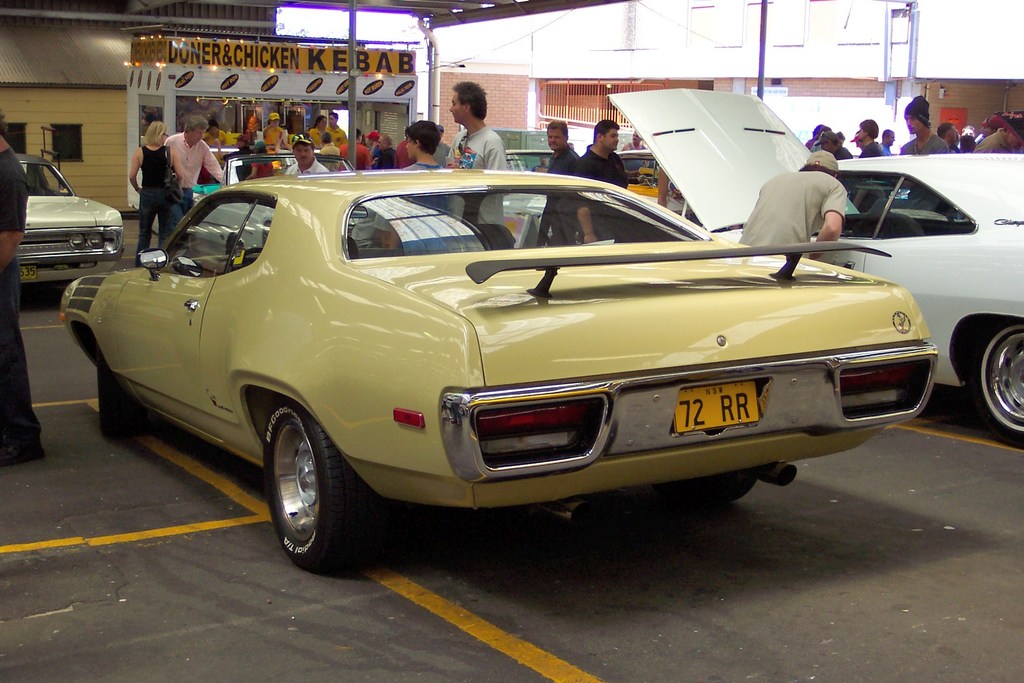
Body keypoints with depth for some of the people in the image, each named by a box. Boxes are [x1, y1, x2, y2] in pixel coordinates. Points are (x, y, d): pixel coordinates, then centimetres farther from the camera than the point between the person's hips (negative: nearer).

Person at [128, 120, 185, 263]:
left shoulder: (140, 152, -3)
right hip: (166, 196, -1)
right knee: (166, 235, 8)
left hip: (147, 194, 1)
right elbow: (181, 175, -9)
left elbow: (132, 176, -7)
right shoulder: (169, 152, -6)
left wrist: (138, 189, 9)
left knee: (144, 234, 15)